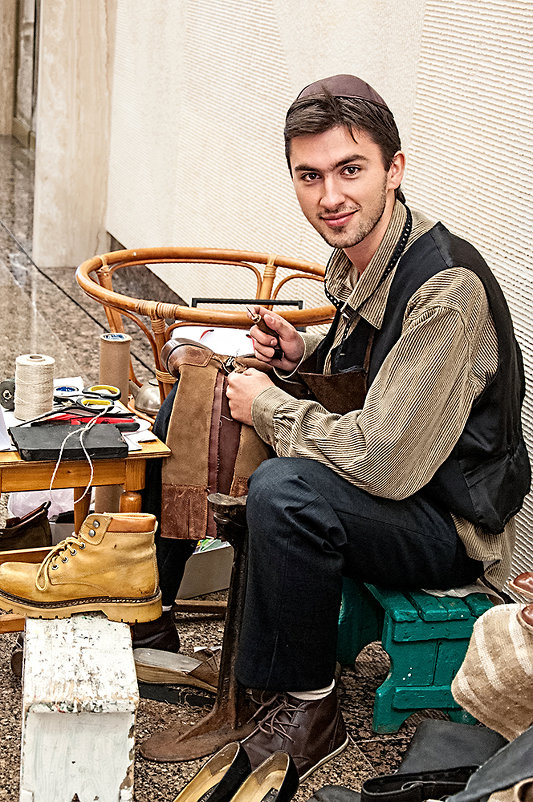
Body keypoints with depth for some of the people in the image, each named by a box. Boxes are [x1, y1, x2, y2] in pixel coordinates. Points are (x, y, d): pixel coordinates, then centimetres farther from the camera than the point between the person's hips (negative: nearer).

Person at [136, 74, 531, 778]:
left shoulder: (447, 290, -29)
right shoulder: (357, 255, -1)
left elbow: (386, 463, -32)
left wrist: (269, 406, -18)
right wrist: (302, 355, -3)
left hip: (452, 526, -9)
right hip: (377, 475, 9)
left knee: (285, 492, -36)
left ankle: (306, 710, -13)